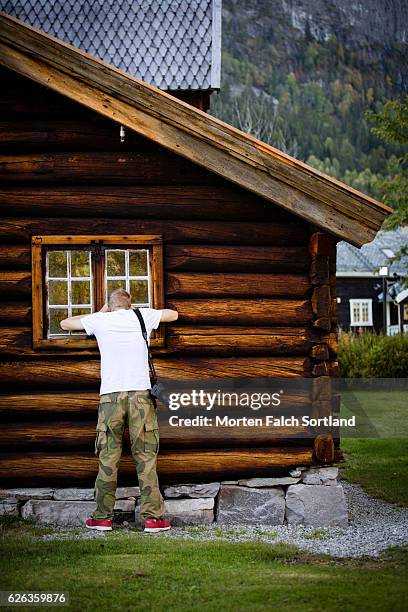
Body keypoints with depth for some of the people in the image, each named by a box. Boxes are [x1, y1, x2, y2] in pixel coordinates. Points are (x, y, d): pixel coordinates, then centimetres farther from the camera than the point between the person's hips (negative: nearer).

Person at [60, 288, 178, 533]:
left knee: (108, 458, 5)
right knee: (146, 457, 1)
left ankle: (103, 517, 8)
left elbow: (65, 323, 26)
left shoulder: (100, 320, 9)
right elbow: (173, 314, 29)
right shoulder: (143, 316, 10)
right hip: (140, 393, 0)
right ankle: (152, 517, 0)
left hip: (110, 395, 0)